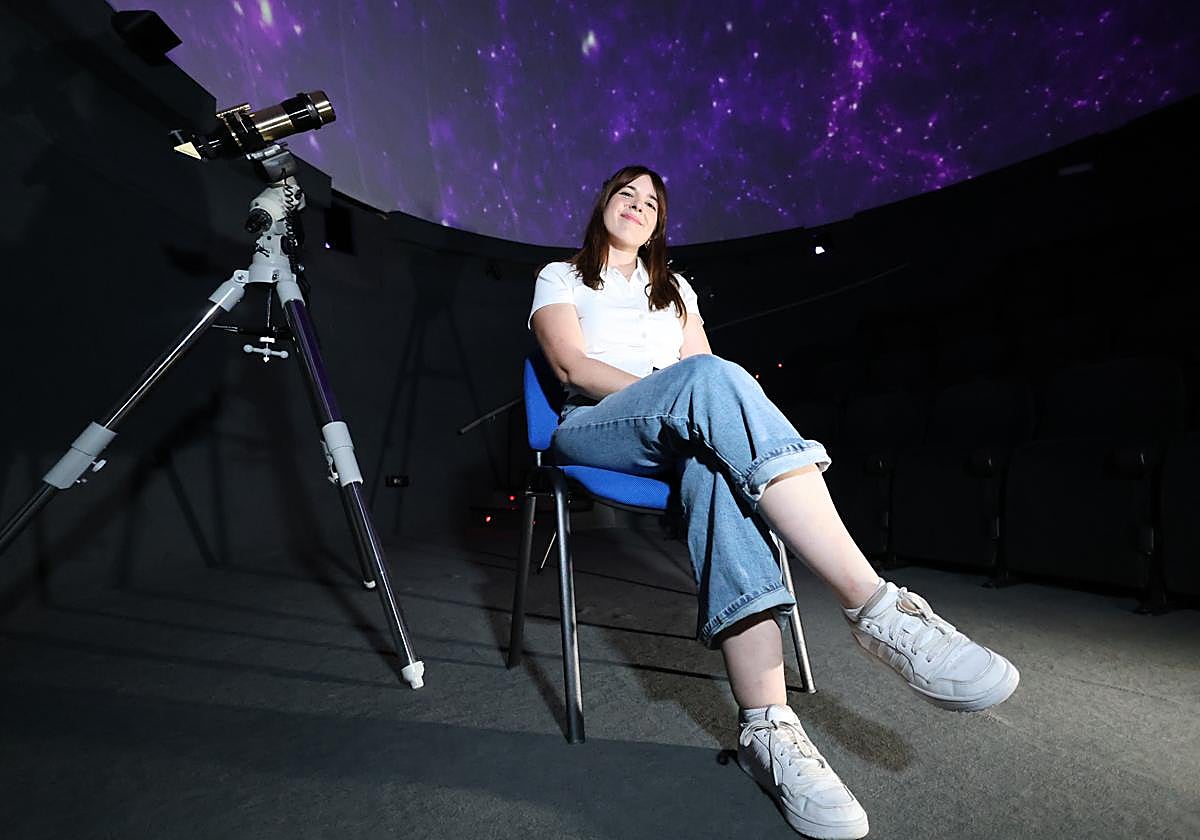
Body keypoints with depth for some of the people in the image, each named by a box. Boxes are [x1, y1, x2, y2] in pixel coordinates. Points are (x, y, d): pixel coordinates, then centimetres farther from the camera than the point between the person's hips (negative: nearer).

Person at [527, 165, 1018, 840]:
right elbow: (574, 365, -1)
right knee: (710, 379, -34)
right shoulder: (561, 277, 20)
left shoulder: (675, 288, 30)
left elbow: (703, 371, 16)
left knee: (713, 463, -35)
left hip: (680, 438, 3)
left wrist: (699, 407, -10)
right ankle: (877, 605, -40)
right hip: (598, 429, -2)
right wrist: (676, 392, -14)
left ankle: (767, 724, -42)